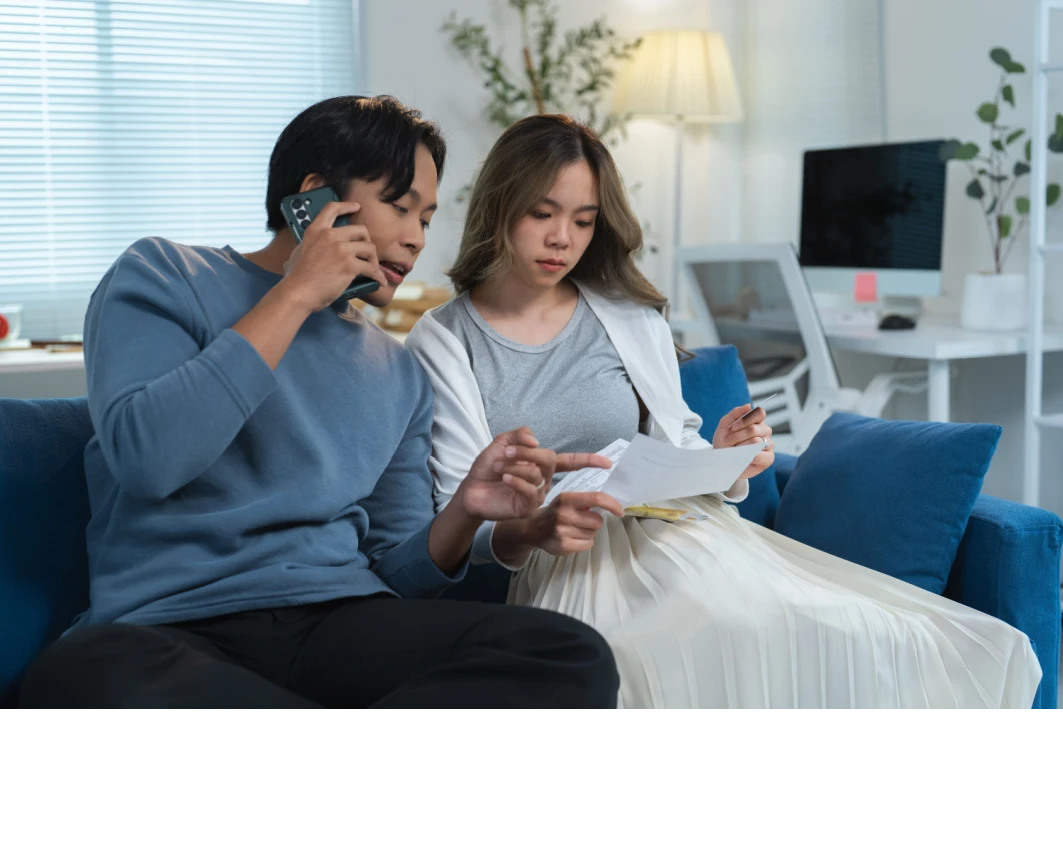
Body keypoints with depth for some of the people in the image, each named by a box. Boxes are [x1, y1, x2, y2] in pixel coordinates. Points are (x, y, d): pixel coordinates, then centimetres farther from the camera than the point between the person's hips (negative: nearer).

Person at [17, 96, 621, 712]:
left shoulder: (400, 373, 20)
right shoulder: (165, 277, 7)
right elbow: (146, 459, -13)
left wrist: (464, 512, -5)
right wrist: (295, 295, -8)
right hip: (173, 628, -3)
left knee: (576, 657, -24)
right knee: (80, 679, -41)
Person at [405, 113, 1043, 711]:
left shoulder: (631, 318, 16)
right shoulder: (441, 344, 6)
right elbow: (455, 518, -1)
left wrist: (722, 462, -5)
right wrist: (531, 531, -23)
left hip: (677, 536, 3)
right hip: (566, 568, -3)